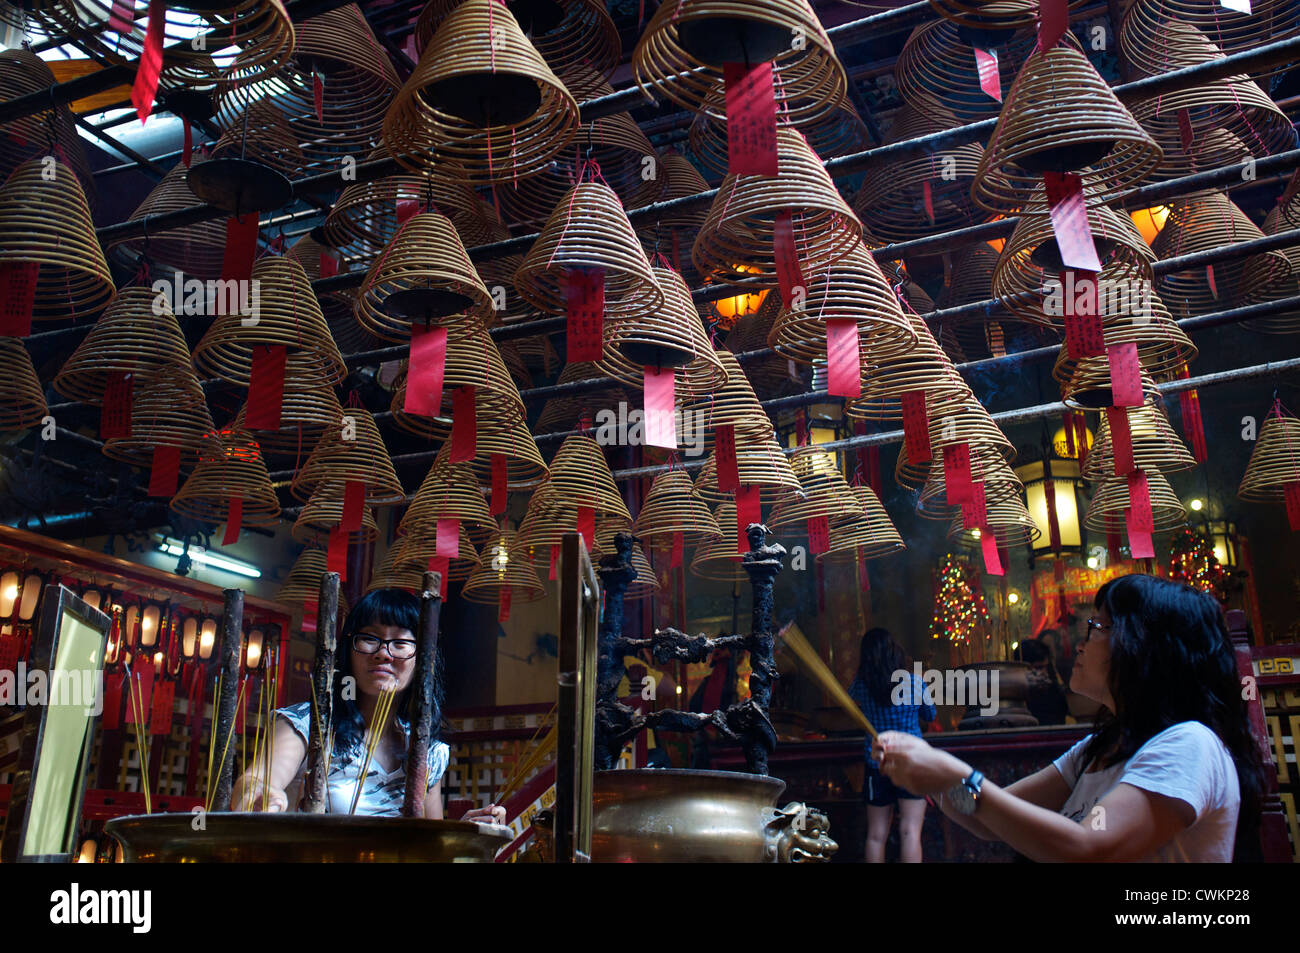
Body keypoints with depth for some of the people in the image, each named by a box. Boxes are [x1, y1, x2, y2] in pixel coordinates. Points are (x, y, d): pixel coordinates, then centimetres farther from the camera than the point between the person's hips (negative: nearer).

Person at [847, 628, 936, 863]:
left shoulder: (861, 685, -4)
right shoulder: (915, 683, -5)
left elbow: (849, 697, 21)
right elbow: (930, 716, 12)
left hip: (876, 763, 2)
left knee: (876, 835, 9)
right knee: (910, 831, -4)